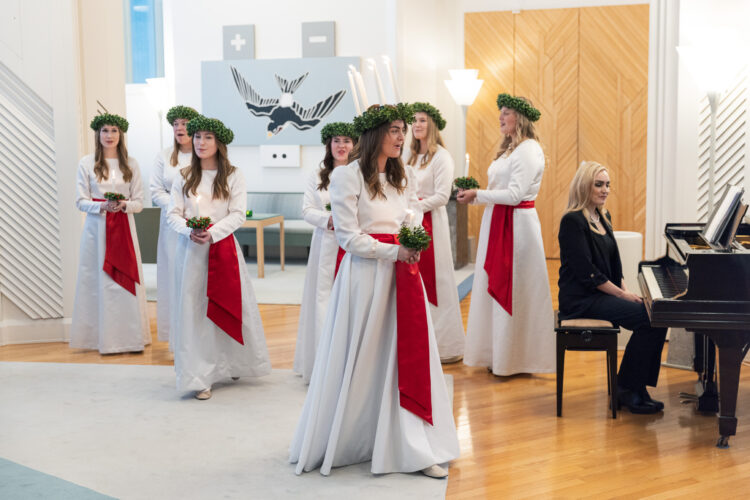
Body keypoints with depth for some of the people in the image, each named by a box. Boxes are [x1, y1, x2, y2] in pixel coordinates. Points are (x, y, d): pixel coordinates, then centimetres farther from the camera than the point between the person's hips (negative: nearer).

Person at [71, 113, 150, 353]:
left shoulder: (131, 164, 8)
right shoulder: (87, 163, 4)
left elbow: (139, 202, 7)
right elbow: (80, 201, 1)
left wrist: (124, 205, -14)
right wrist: (102, 207, -16)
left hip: (124, 227, 1)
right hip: (97, 228, -1)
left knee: (127, 278, -2)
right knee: (99, 279, -3)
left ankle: (130, 337, 4)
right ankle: (104, 337, 4)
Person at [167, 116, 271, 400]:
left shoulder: (233, 176, 3)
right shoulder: (184, 177, 9)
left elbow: (238, 214, -5)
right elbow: (173, 214, 4)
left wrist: (212, 233, -18)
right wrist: (190, 232, -16)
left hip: (223, 247, -1)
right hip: (191, 249, 1)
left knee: (227, 305, 4)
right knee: (194, 309, -2)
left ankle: (231, 363, 23)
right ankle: (200, 376, 2)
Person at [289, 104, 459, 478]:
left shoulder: (404, 177, 13)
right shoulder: (347, 176, -6)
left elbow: (413, 219, 15)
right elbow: (348, 237, -10)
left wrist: (413, 244, -7)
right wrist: (394, 251, -14)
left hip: (402, 273, 6)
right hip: (365, 275, -6)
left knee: (408, 356, 4)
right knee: (360, 360, 2)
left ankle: (413, 449, 11)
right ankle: (335, 444, 20)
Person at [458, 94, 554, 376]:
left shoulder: (528, 150, -11)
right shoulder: (508, 149, 18)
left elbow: (515, 194, -19)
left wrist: (478, 195, -15)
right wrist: (474, 195, 2)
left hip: (516, 223, -9)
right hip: (497, 221, 9)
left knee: (513, 290, -3)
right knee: (495, 287, 10)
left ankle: (514, 359, 6)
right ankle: (497, 354, 18)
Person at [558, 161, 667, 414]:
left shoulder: (603, 217, 16)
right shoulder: (573, 221, -13)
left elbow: (614, 262, 18)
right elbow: (586, 273, -18)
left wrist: (626, 291, 2)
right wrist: (622, 294, -15)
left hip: (602, 295, 9)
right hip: (581, 300, -9)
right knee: (649, 319, -21)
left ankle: (636, 387, -5)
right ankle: (627, 389, -8)